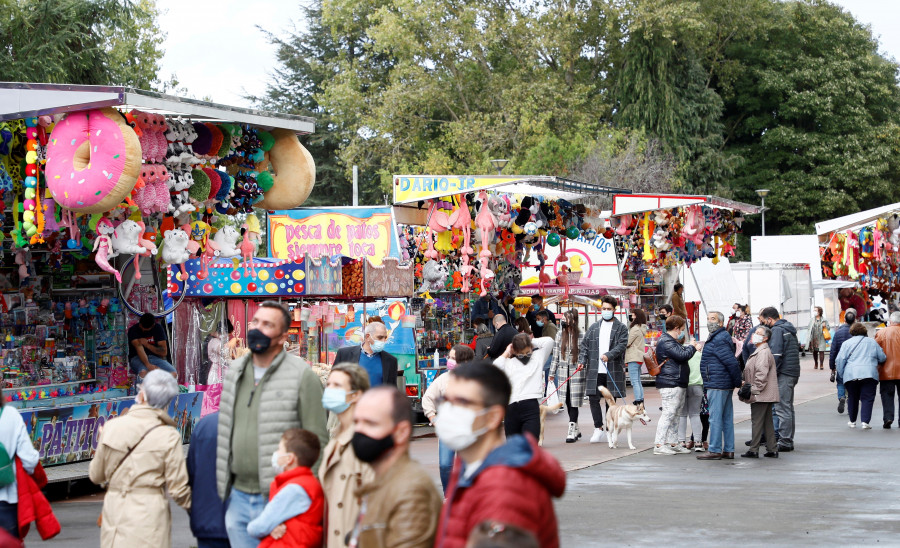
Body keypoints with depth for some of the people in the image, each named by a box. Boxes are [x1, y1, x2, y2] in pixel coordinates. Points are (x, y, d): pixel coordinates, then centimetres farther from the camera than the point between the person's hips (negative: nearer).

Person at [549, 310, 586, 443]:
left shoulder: (581, 336, -7)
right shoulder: (560, 334, 7)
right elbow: (556, 353, 12)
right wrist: (552, 372, 13)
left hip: (577, 371, -5)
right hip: (563, 371, 5)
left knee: (573, 402, -7)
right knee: (567, 401, 7)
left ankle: (571, 431, -5)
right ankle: (576, 430, 19)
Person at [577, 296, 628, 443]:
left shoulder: (621, 328, 4)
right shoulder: (594, 327, 14)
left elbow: (622, 345, -8)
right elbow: (585, 345, 12)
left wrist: (609, 355, -23)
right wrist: (582, 360, -2)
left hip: (613, 370, -3)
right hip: (595, 370, 3)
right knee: (593, 399, -4)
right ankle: (598, 429, 8)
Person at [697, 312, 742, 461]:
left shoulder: (719, 340, -15)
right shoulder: (722, 337, 18)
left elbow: (732, 363, -20)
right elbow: (732, 362, 20)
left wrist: (737, 382, -13)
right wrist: (737, 382, 19)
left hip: (717, 385, -11)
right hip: (726, 385, 11)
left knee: (715, 418, -7)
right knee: (727, 418, 11)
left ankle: (715, 451, -5)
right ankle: (729, 450, 15)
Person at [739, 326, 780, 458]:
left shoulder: (763, 352, -14)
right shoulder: (760, 351, 20)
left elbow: (761, 374, -20)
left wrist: (754, 390, -19)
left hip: (761, 396, -11)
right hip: (766, 395, 11)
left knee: (757, 422, -6)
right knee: (767, 422, 11)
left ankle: (754, 450, -3)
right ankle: (772, 450, 14)